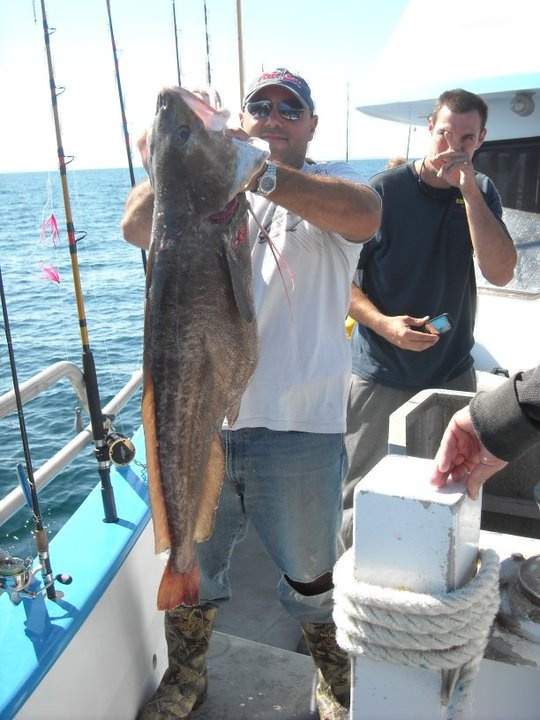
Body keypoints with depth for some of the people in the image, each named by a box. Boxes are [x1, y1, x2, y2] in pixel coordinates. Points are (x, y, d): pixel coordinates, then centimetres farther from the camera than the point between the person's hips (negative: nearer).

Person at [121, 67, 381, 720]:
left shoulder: (329, 184, 2)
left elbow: (363, 216, -22)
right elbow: (136, 227, -6)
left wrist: (256, 173, -30)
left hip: (298, 426, -2)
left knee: (311, 574, 17)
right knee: (189, 564, 20)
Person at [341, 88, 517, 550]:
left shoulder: (480, 193, 4)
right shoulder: (385, 191, -8)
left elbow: (500, 272, -12)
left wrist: (468, 189, -17)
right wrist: (383, 323, -23)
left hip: (453, 372, 4)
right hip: (382, 376, -3)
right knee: (362, 496, 6)